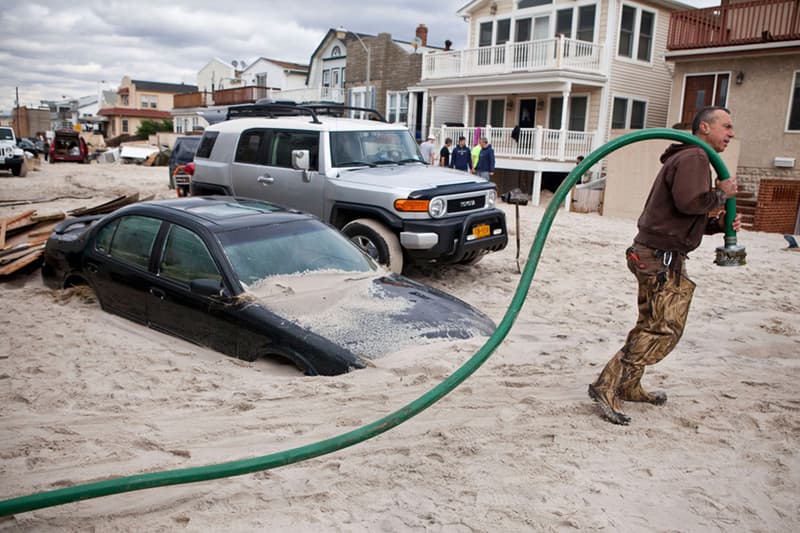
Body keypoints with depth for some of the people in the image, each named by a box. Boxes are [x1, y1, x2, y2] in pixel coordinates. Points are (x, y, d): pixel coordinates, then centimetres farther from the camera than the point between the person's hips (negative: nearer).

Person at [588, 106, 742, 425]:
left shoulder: (692, 159, 24)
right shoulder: (693, 157, -11)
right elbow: (689, 202, -27)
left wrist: (721, 225, 9)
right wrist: (722, 194, -10)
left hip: (658, 256, 11)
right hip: (661, 258, -11)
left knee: (652, 326, 16)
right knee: (664, 330, -10)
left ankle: (628, 387, 25)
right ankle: (607, 387, -10)